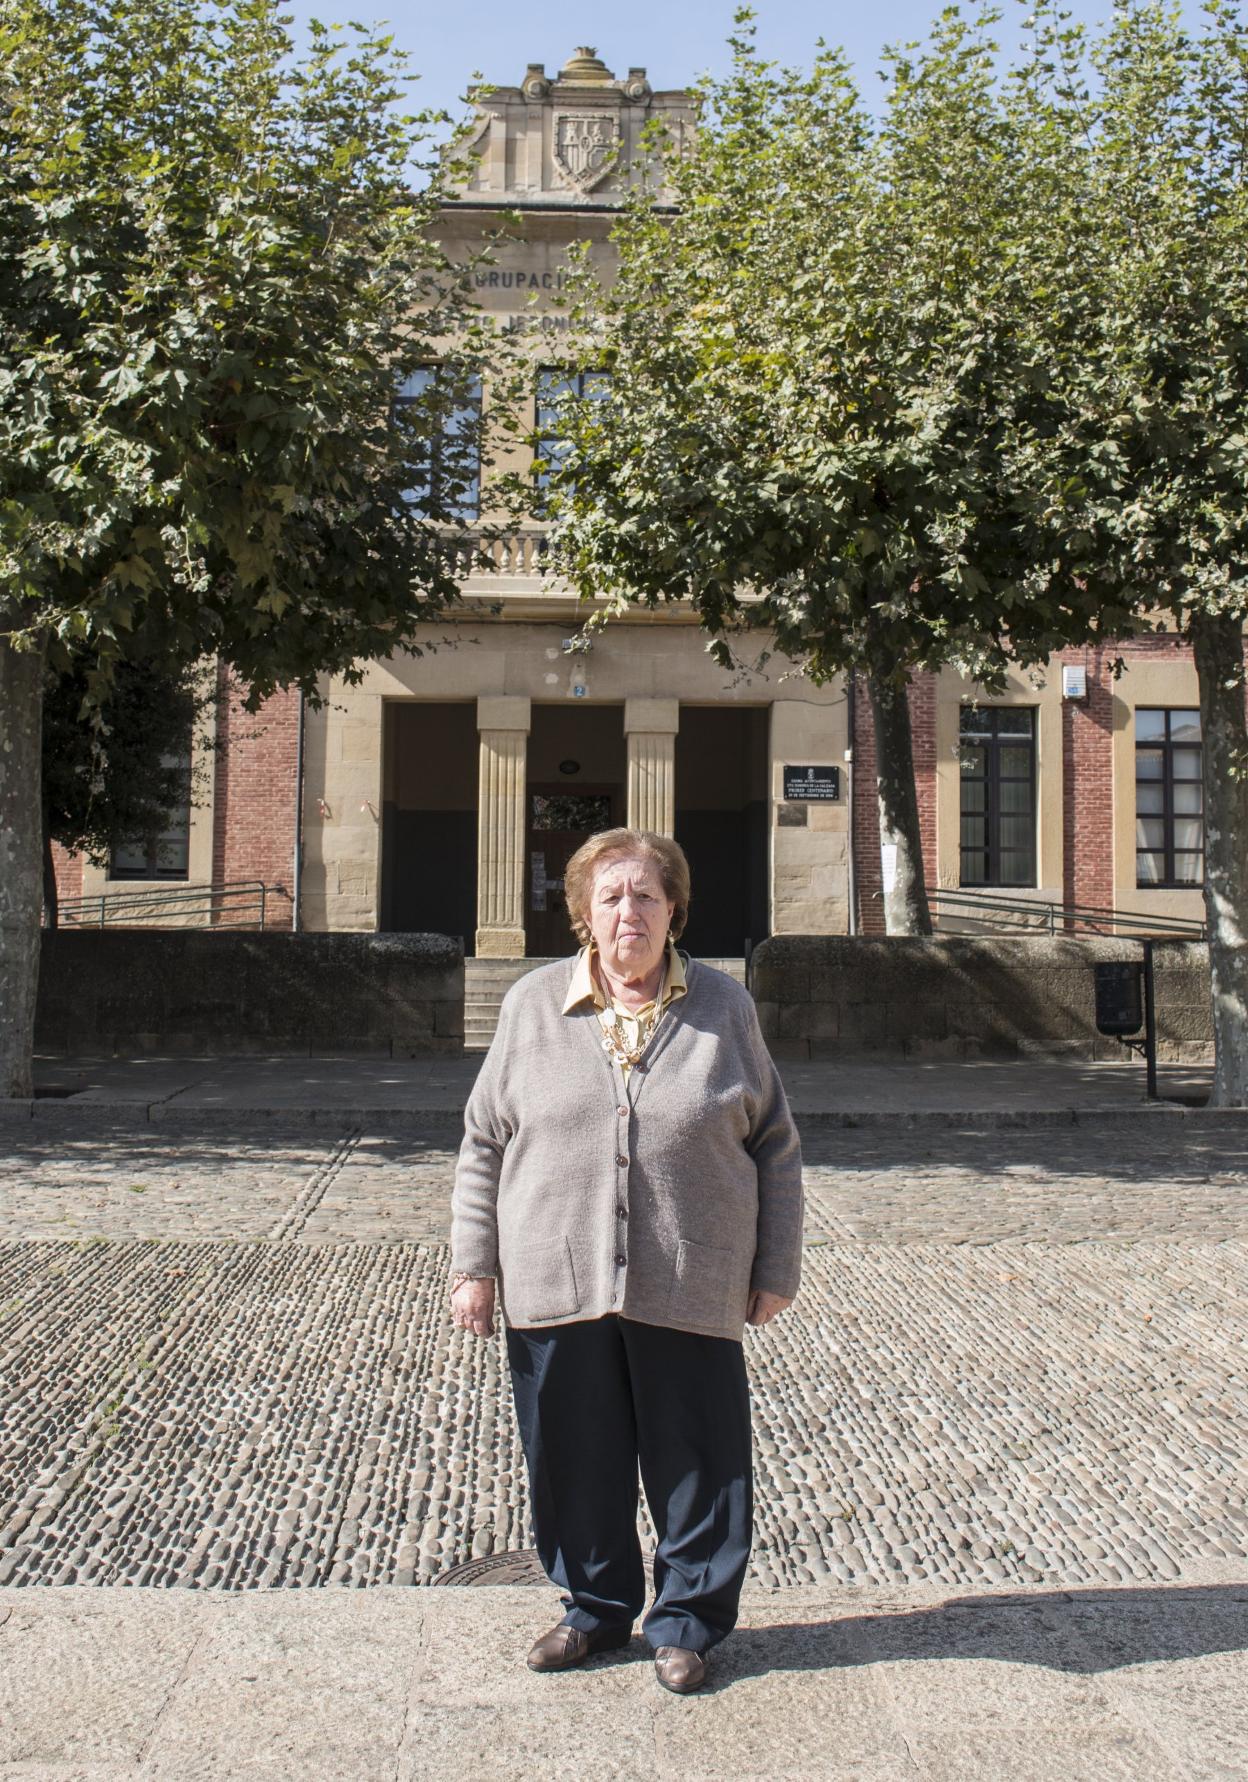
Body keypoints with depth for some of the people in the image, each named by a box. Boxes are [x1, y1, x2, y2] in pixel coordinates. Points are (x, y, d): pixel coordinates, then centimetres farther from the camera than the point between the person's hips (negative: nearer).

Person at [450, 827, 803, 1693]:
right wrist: (474, 1266, 4)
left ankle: (688, 1620, 29)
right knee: (574, 1458, 12)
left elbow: (777, 1147, 8)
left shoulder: (724, 1007, 3)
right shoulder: (533, 1004, 4)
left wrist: (775, 1268, 6)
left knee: (696, 1461, 8)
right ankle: (596, 1607, 34)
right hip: (556, 1286, 1)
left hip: (691, 1290, -1)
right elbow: (484, 1143, 8)